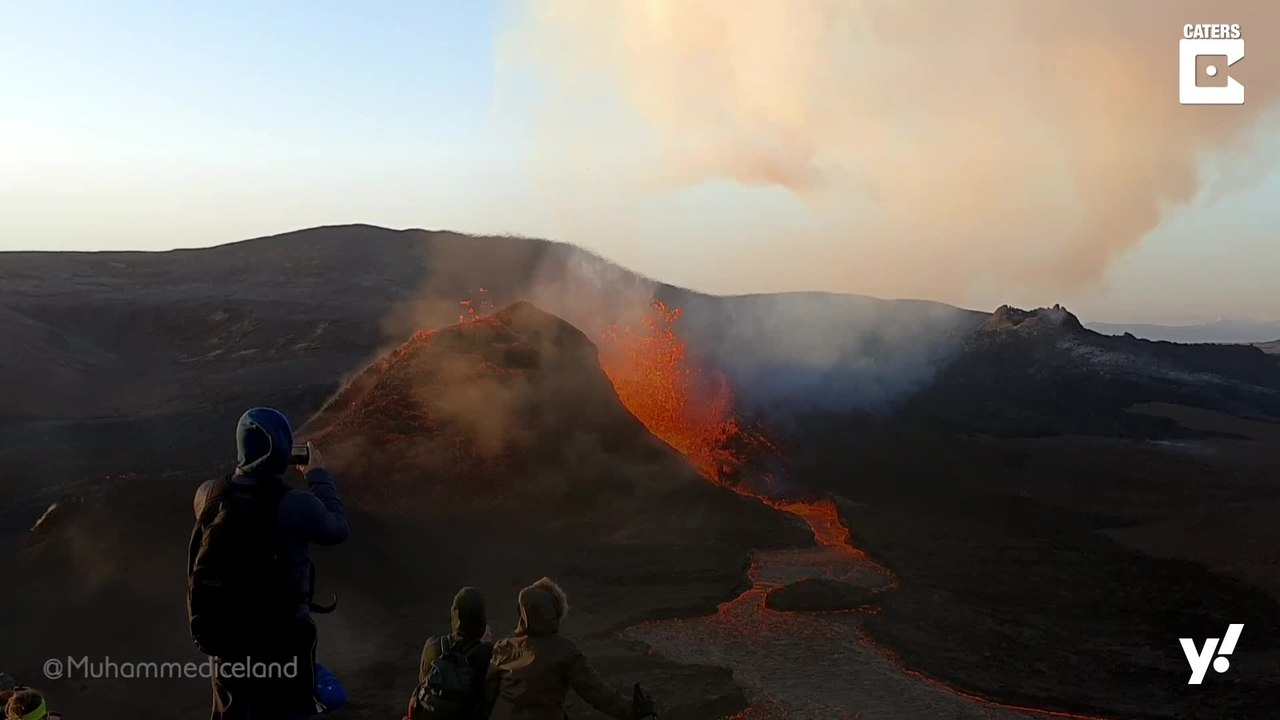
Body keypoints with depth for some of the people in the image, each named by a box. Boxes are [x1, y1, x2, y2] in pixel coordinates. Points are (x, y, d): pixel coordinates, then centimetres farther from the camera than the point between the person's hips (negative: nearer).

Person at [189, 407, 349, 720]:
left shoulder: (208, 495, -14)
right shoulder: (296, 506, -26)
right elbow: (337, 529, -7)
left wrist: (247, 470, 11)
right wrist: (319, 475, 2)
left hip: (224, 630, 4)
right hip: (282, 634, -4)